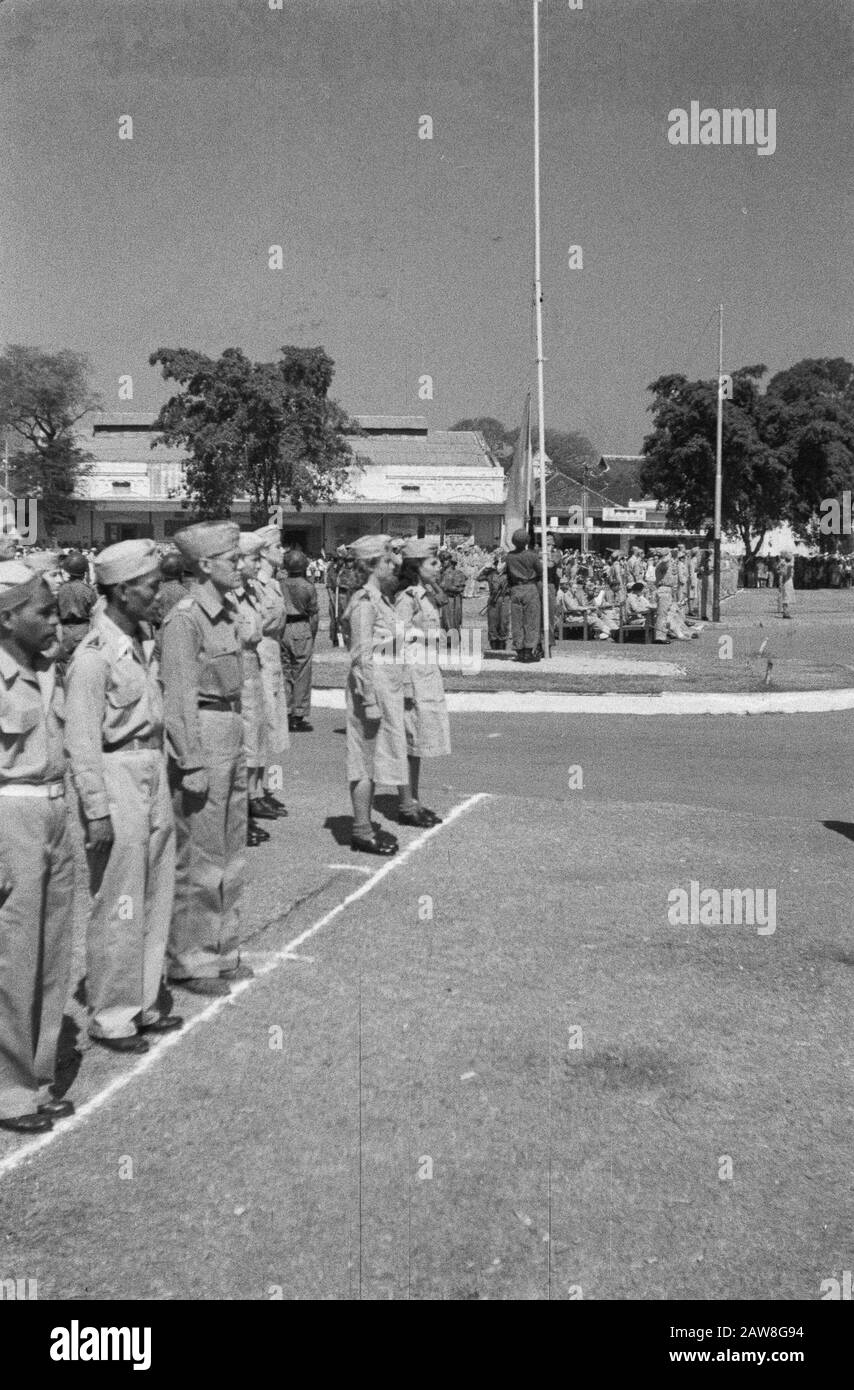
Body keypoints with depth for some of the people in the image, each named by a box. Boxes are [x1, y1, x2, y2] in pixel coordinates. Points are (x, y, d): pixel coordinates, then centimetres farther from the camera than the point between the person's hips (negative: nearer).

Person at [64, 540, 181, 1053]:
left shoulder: (145, 639, 7)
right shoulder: (94, 655, -17)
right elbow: (81, 742, -16)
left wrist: (163, 778, 15)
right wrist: (97, 810, -17)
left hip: (154, 774, 8)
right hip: (117, 775, -8)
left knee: (155, 899, 16)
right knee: (118, 906, 2)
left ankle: (142, 1002, 31)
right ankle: (110, 1016, 17)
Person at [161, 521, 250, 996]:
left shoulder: (226, 612, 11)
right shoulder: (185, 619, -15)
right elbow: (180, 698, -17)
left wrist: (241, 744, 18)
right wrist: (193, 765, -19)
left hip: (232, 736, 9)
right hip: (202, 738, -9)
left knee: (231, 852, 15)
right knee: (200, 857, 1)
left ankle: (222, 951, 28)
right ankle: (189, 962, 14)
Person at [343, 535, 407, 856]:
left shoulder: (378, 598, 14)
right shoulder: (364, 602, -15)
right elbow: (362, 655, -19)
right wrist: (371, 700, -20)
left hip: (387, 683, 10)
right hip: (373, 684, -10)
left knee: (375, 756, 13)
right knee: (367, 756, -3)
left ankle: (365, 825, 21)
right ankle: (361, 831, 3)